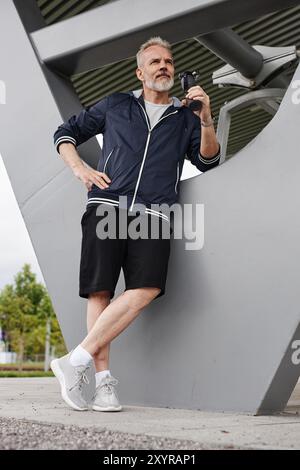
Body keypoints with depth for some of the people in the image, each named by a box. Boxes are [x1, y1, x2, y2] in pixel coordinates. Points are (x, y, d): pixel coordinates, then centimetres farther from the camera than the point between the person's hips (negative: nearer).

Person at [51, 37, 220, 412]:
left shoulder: (185, 118, 24)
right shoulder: (115, 106, 21)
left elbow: (208, 161, 14)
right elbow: (65, 133, 26)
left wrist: (205, 119, 0)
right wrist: (79, 169, 8)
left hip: (152, 215, 1)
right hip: (107, 206, 0)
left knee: (147, 289, -22)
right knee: (100, 292, -11)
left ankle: (76, 361, -20)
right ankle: (103, 379, -7)